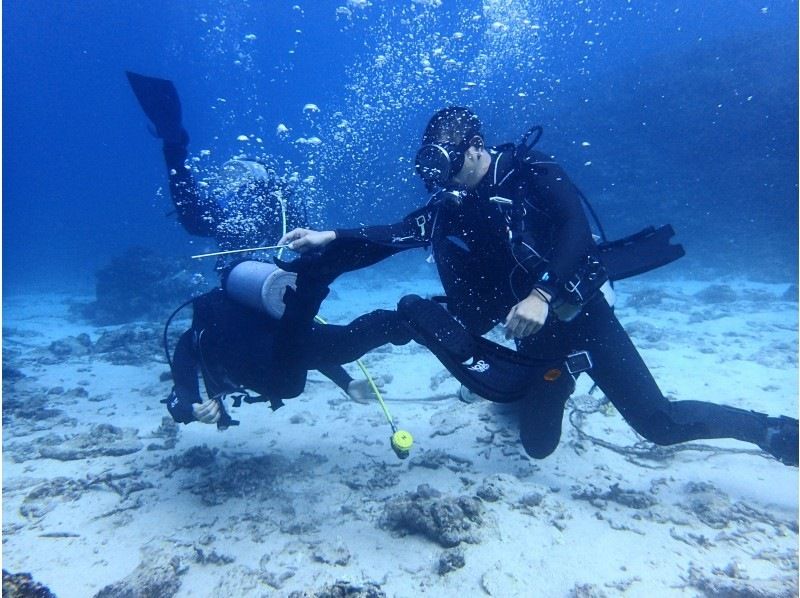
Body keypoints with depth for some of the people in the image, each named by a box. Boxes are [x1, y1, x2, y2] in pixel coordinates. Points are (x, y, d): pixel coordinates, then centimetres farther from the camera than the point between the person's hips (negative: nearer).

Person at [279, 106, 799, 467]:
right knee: (538, 445, 11)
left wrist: (542, 294, -38)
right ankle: (561, 381, 42)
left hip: (580, 315, -5)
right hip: (533, 334, 5)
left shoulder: (531, 172, -11)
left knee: (659, 423, -3)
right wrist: (327, 238, -16)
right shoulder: (450, 207, 4)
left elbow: (576, 229, -25)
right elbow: (395, 235, -7)